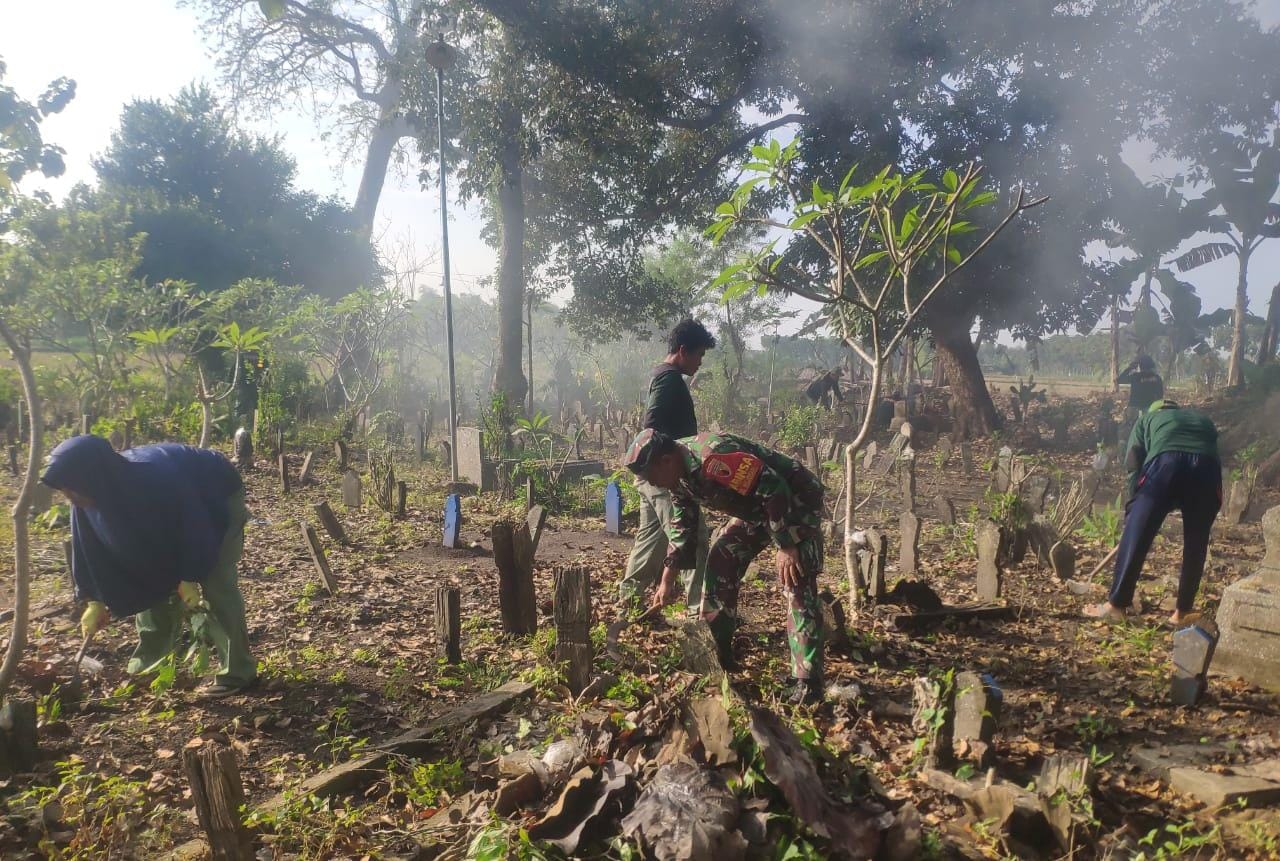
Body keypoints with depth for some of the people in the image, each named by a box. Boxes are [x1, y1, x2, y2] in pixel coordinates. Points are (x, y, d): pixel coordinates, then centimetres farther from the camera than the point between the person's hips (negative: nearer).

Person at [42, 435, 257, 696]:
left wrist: (190, 577, -21)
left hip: (219, 498, -7)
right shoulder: (101, 491, -18)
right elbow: (91, 546, -5)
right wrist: (95, 600, -4)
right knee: (154, 579, 7)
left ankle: (238, 672, -10)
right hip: (177, 512, 8)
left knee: (216, 584, -14)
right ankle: (147, 666, 20)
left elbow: (194, 524, -29)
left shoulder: (156, 478, -40)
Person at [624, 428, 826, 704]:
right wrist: (667, 580, 5)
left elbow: (775, 490, -32)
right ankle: (717, 655, 18)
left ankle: (807, 682, -14)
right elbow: (682, 527, 7)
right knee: (720, 565, 5)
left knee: (797, 584, -17)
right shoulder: (678, 474, -3)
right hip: (755, 508, 9)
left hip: (794, 500, -9)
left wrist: (787, 546, -28)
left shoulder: (713, 457, -34)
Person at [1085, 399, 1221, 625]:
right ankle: (1183, 611, 23)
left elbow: (1133, 464, 20)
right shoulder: (1203, 419, 41)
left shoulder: (1147, 418, 32)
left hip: (1166, 462, -2)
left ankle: (1116, 605, 7)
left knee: (1136, 536, 4)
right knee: (1196, 544, 16)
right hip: (1207, 468, 3)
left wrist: (1132, 508, 22)